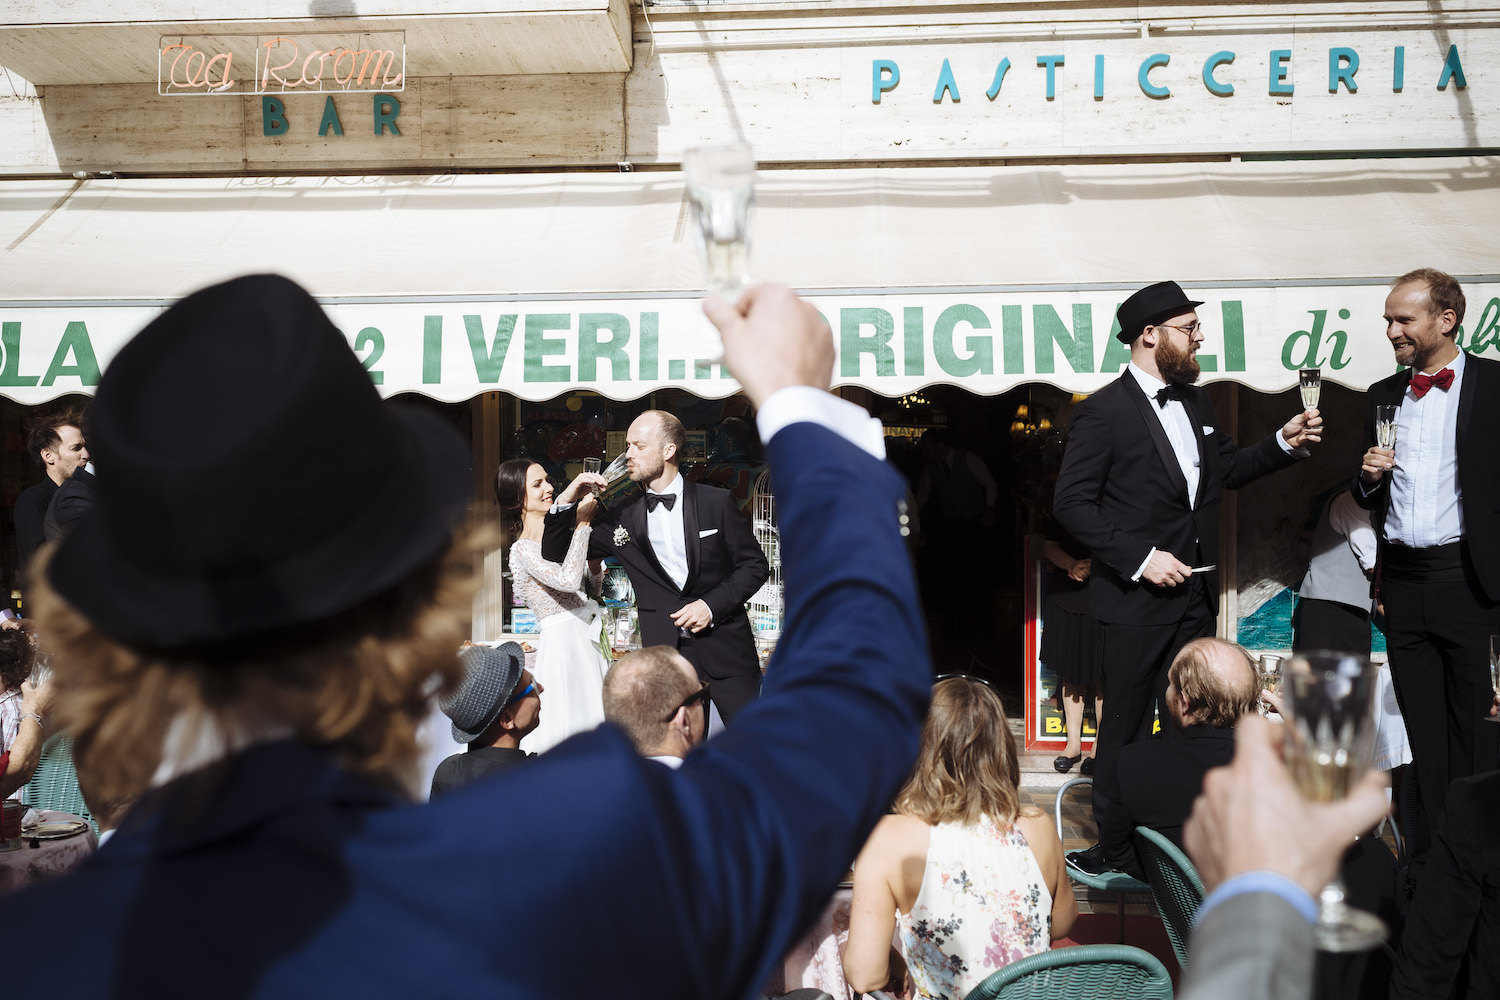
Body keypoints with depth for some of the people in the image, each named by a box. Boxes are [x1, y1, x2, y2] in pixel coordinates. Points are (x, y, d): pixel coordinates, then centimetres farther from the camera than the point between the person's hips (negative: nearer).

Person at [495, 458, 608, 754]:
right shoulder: (523, 550, -10)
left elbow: (594, 587, 18)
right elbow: (568, 580, -26)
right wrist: (582, 523, -16)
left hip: (586, 639, 8)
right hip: (562, 643, -8)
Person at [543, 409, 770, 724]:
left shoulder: (717, 503, 1)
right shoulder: (622, 518, 7)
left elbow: (755, 565, 2)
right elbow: (555, 555, 11)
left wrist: (712, 605, -11)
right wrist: (565, 503, -5)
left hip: (725, 648, -2)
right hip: (665, 651, 2)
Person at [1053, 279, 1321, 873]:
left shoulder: (1195, 402, 12)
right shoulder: (1103, 412, -12)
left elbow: (1225, 470, 25)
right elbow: (1071, 502, -15)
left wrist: (1283, 444, 10)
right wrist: (1140, 557, -19)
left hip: (1195, 594, 7)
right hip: (1139, 600, -7)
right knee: (1125, 725, 3)